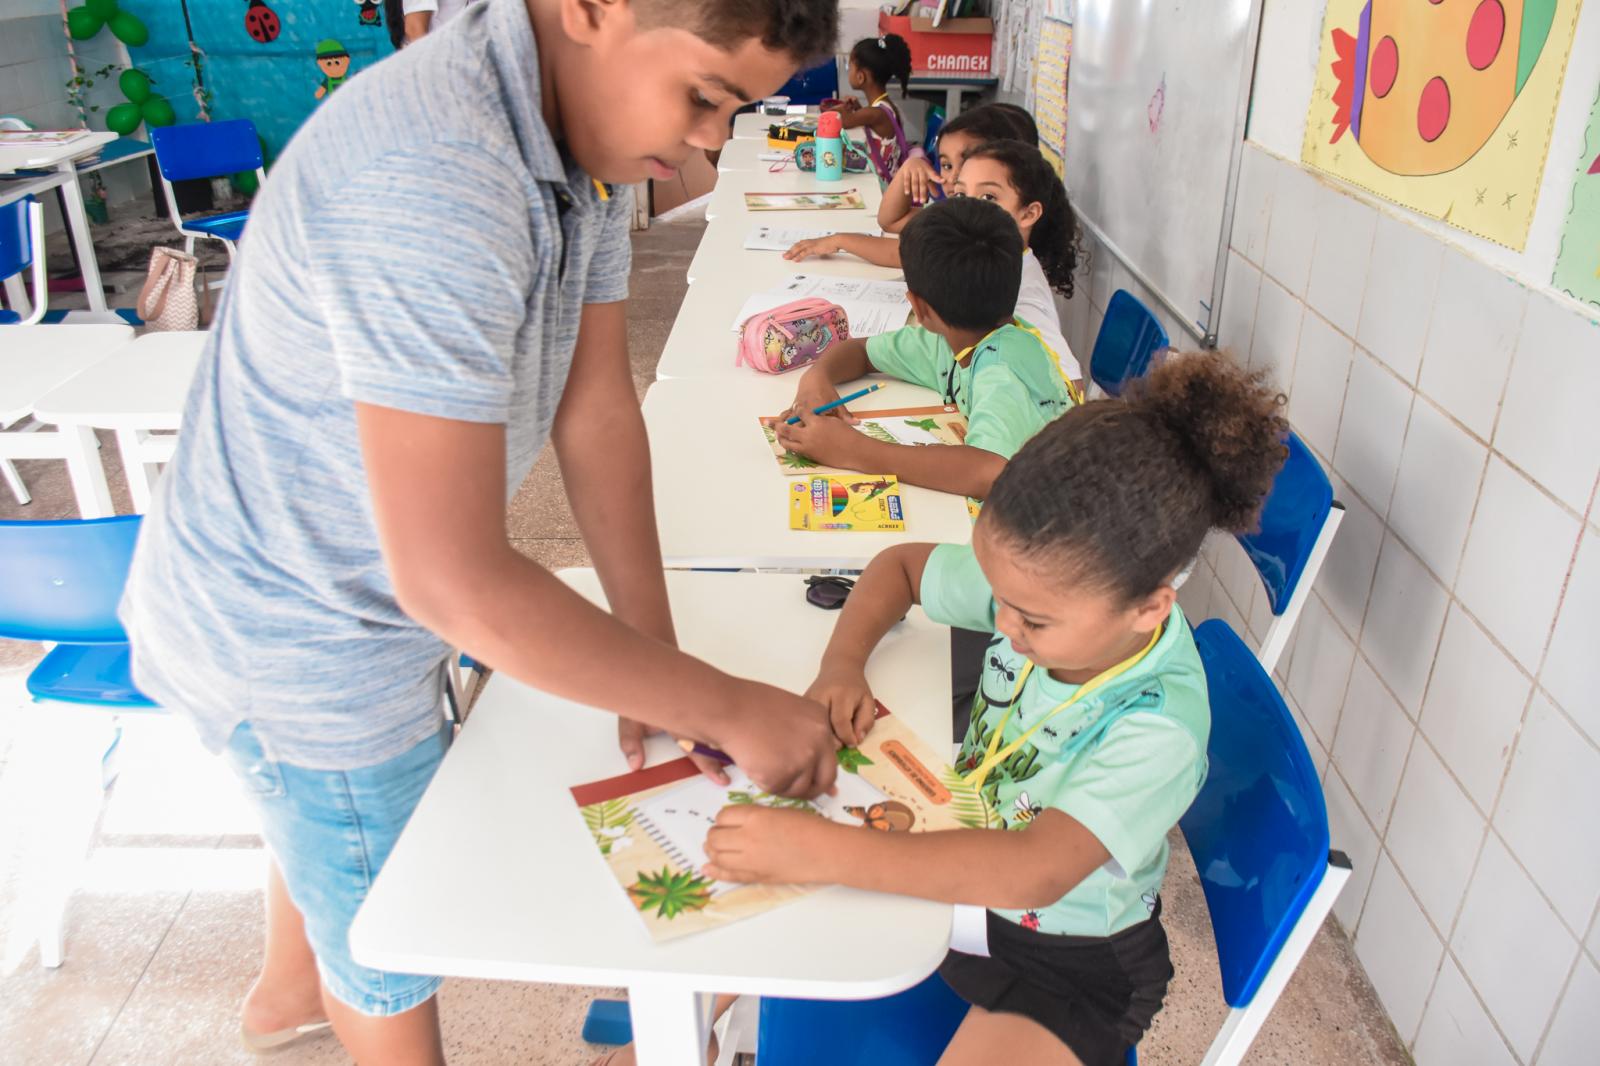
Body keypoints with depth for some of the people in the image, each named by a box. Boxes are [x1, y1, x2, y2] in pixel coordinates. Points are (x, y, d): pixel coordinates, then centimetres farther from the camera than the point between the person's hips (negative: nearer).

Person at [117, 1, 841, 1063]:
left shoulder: (593, 124, -8)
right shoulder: (427, 183, -39)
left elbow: (596, 403, -7)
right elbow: (454, 579, -40)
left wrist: (654, 659, -7)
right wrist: (730, 710, -31)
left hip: (361, 579, 9)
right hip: (297, 633, -9)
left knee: (324, 817, 35)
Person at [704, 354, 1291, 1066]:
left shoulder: (1158, 731, -34)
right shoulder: (1042, 588, -17)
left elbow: (1034, 872, -45)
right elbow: (900, 565, 0)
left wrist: (825, 852, -49)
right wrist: (841, 665, -18)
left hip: (1069, 961, -5)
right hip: (958, 878, 6)